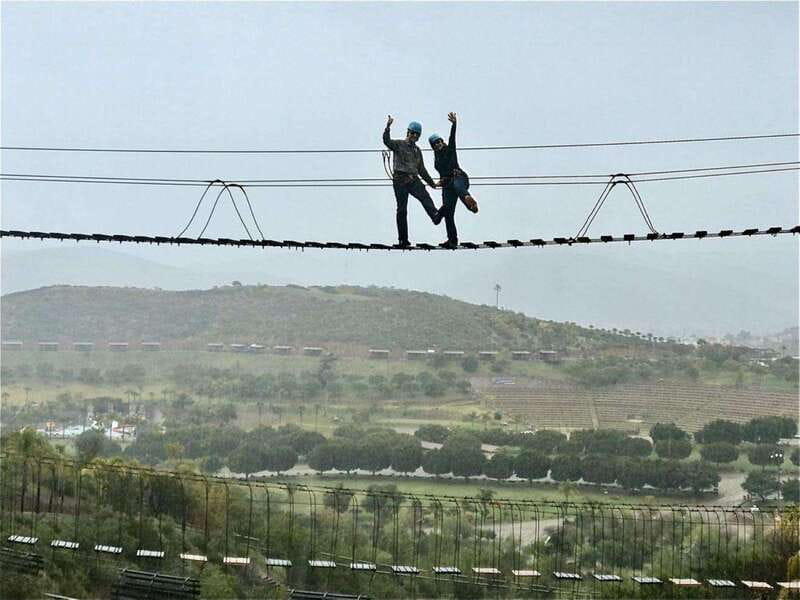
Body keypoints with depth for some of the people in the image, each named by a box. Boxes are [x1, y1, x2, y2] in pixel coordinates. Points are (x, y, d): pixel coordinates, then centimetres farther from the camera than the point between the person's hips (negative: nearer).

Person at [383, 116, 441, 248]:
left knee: (425, 197, -26)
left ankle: (435, 216, -50)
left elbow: (422, 170, 30)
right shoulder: (398, 144, 6)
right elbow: (387, 141, -16)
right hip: (400, 180, -4)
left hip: (414, 180, 4)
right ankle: (403, 239, 1)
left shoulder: (417, 150, 23)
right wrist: (388, 127, -31)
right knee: (402, 210, -2)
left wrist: (431, 182, 29)